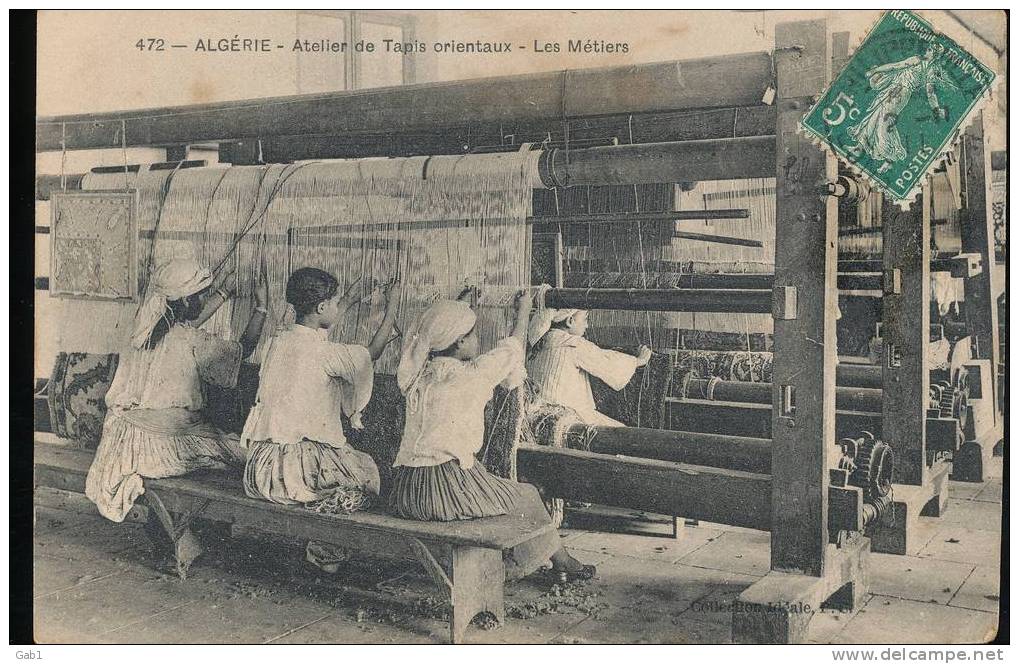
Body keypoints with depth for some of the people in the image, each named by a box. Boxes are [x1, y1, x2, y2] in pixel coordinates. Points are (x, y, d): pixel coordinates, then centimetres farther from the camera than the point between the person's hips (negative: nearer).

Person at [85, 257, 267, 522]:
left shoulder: (144, 326, 0)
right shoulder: (195, 343, -18)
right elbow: (244, 349, -1)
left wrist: (222, 293, 28)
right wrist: (261, 307, 9)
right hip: (164, 449, -7)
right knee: (238, 450, 12)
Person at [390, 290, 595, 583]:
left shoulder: (417, 375, 8)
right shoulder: (468, 375, -11)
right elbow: (510, 350, 6)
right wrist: (523, 311, 22)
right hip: (447, 492, -8)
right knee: (526, 496, 15)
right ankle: (560, 561, 33)